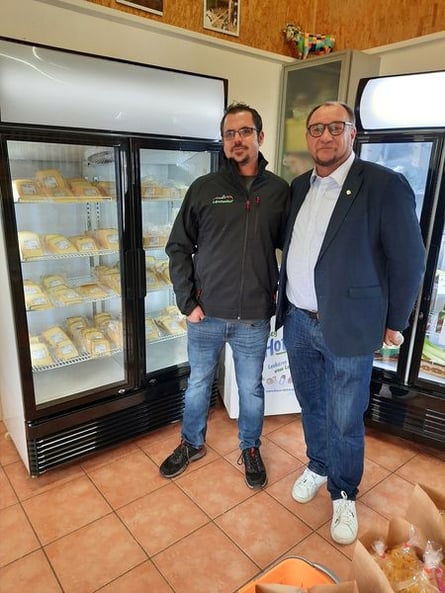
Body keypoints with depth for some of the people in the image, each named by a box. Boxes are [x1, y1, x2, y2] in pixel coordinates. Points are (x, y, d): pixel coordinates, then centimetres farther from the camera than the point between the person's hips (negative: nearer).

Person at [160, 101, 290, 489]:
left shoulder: (279, 191, -2)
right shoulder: (204, 188, -3)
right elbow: (179, 247, 0)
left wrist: (282, 295, -1)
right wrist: (187, 302, -5)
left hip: (255, 318, 0)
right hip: (206, 314, 1)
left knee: (251, 388, 17)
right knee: (199, 383, 18)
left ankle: (251, 449, 42)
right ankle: (192, 443, 43)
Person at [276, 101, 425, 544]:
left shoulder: (386, 186, -12)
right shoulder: (298, 187, 6)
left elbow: (408, 261, -8)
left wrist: (394, 322, -3)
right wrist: (284, 295, 13)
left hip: (348, 328, -5)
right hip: (298, 321, 6)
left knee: (345, 421, 10)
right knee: (311, 405, 22)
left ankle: (344, 494, 35)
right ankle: (317, 466, 47)